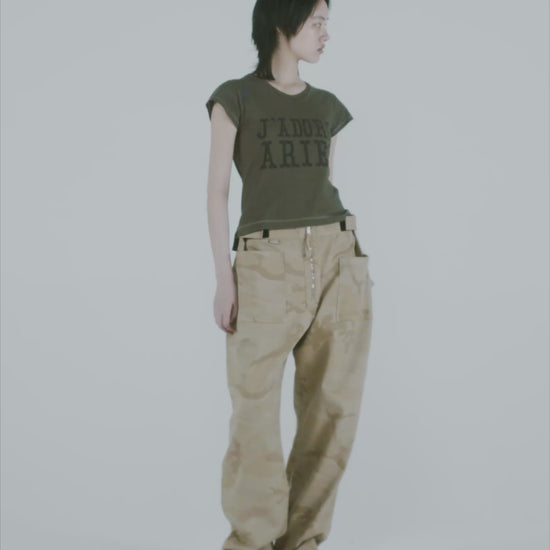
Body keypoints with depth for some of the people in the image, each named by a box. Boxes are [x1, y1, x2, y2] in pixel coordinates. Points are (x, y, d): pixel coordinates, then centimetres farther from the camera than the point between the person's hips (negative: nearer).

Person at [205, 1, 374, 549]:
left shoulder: (327, 107, 16)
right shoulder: (234, 97, 4)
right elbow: (217, 190, 0)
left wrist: (350, 268, 14)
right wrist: (224, 277, -8)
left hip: (338, 257, 4)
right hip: (268, 263, -4)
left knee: (334, 407, 1)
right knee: (254, 408, -4)